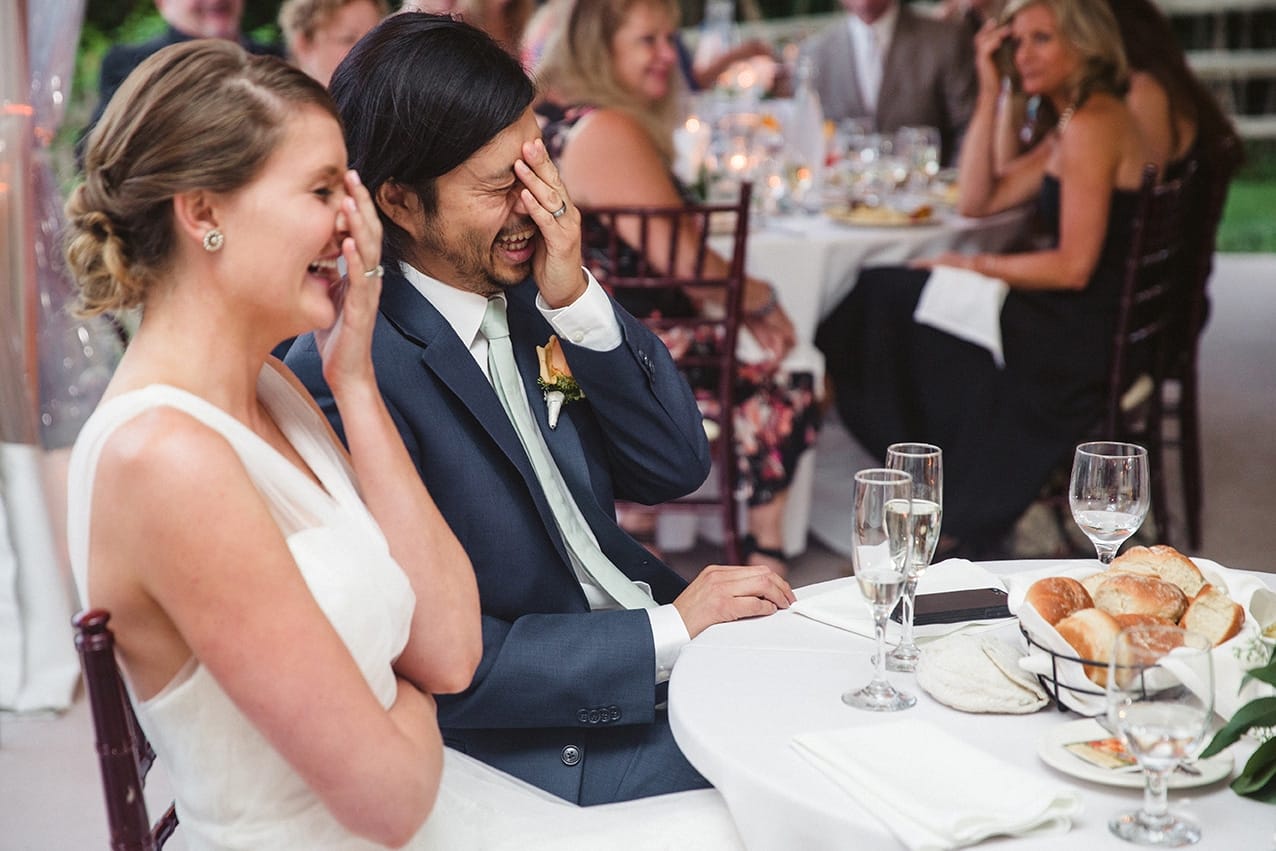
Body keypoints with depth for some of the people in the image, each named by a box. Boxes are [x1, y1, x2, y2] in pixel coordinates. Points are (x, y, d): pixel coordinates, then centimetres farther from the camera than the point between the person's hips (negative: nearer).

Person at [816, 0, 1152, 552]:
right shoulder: (1071, 125, 15)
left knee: (890, 298, -6)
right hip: (1080, 323, 10)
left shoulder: (1092, 124, -16)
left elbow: (1074, 266, -20)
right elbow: (977, 200, 12)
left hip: (1087, 336, -10)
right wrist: (989, 93, 7)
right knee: (886, 295, 7)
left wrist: (976, 266, -8)